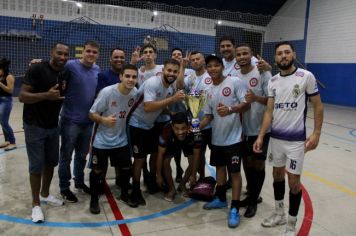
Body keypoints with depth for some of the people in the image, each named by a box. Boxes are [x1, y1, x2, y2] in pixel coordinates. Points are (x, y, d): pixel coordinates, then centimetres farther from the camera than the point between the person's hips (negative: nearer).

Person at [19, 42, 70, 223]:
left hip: (53, 126, 6)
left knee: (51, 163, 14)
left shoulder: (66, 73, 4)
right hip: (34, 126, -6)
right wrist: (46, 95, -32)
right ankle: (36, 204, 17)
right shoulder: (37, 69, -16)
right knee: (36, 166, 1)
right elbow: (22, 96, -20)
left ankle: (45, 194, 35)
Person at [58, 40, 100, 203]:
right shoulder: (71, 65, -12)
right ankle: (64, 188, 24)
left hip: (88, 121, 5)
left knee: (82, 155, 19)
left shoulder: (97, 70, 6)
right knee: (66, 156, 8)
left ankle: (79, 182, 37)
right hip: (70, 120, -5)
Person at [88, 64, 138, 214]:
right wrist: (104, 120, -34)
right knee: (97, 171, 7)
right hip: (102, 141, -4)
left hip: (121, 140, 5)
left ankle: (124, 195, 36)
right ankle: (94, 199, 29)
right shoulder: (107, 92, -23)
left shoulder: (135, 92, -8)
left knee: (126, 168, 13)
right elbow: (92, 114, -17)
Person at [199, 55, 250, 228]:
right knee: (219, 167, 19)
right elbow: (209, 115, 11)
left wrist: (230, 109, -31)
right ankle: (221, 199, 38)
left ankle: (234, 209, 12)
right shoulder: (210, 91, 9)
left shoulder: (235, 82, -10)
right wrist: (197, 127, -5)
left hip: (233, 137, -7)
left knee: (234, 171, 1)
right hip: (216, 137, 7)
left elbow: (246, 104, -15)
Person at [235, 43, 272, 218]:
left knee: (258, 164, 5)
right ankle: (252, 195, 34)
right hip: (244, 129, 5)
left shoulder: (263, 73, -10)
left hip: (261, 129, -5)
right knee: (247, 162, 15)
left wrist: (256, 98, -31)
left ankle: (253, 201, 20)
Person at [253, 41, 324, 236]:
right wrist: (261, 136, -4)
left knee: (293, 181, 3)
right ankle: (279, 214, 36)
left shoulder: (306, 76, -8)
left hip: (296, 139, -4)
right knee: (277, 175, 16)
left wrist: (316, 133, -11)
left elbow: (318, 106, -3)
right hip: (275, 137, 5)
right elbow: (269, 111, 3)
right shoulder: (273, 81, 4)